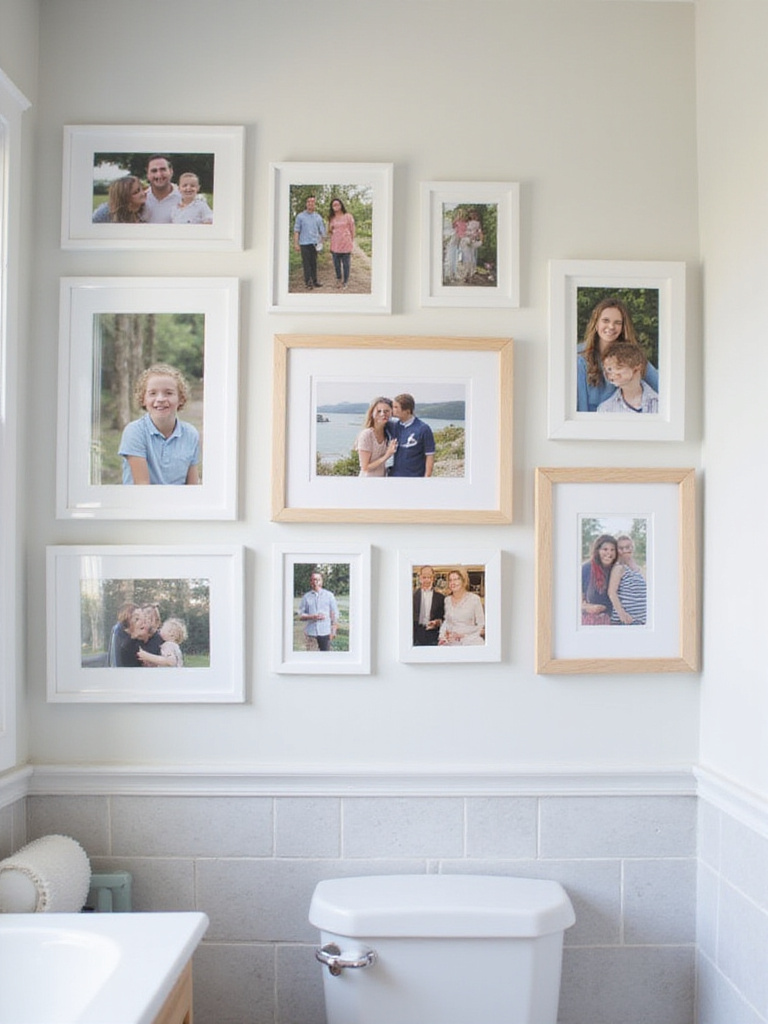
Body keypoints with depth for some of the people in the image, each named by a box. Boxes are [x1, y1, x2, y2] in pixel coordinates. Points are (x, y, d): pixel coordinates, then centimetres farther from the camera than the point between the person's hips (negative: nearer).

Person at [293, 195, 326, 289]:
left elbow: (322, 231, 15)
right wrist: (296, 244, -6)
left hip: (315, 243, 3)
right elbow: (296, 230, 1)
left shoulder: (318, 217, 11)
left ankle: (314, 281, 11)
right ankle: (308, 281, -2)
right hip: (304, 243, -3)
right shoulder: (300, 216, 3)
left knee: (314, 263, 6)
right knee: (306, 263, -4)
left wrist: (321, 241, 2)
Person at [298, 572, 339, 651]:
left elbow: (334, 614, 7)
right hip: (310, 633, 0)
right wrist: (312, 617, -13)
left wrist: (333, 631, -1)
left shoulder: (329, 595, 7)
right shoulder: (306, 597, 8)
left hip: (325, 633, 0)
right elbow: (301, 615, 5)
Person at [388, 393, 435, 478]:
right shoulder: (394, 426, 4)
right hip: (395, 476, 6)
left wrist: (427, 477, -13)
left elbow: (430, 456, -9)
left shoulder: (423, 429, -11)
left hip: (415, 475, -6)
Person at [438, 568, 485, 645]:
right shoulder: (447, 600, 12)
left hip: (470, 642, -3)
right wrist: (442, 636, 5)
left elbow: (481, 626, 0)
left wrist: (463, 635, -9)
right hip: (451, 643, 3)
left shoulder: (474, 599, -2)